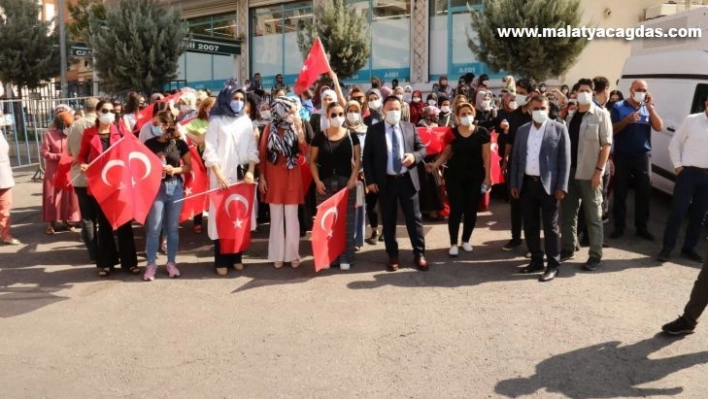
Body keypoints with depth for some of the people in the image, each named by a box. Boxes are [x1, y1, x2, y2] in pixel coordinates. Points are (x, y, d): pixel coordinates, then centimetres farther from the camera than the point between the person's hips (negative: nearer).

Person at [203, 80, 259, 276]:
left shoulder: (246, 122, 12)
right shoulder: (216, 121, 0)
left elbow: (252, 149, 11)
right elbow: (210, 151, -5)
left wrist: (250, 171, -3)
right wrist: (219, 175, -14)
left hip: (243, 176, 4)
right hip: (222, 176, -3)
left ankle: (236, 257, 14)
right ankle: (221, 261, 4)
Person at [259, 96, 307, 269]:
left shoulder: (296, 128, 4)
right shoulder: (270, 129, -1)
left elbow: (304, 151, -9)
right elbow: (262, 154, 0)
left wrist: (299, 130, -15)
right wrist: (261, 177, -3)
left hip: (292, 177, 1)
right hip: (274, 176, -1)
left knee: (292, 218, 4)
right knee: (276, 218, 6)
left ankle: (292, 254, 13)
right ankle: (277, 255, 14)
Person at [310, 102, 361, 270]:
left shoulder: (351, 136, 3)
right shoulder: (320, 137, 3)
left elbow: (357, 159, 6)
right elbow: (313, 160, 5)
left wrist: (353, 177, -8)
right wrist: (317, 181, -6)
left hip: (346, 183, 0)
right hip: (325, 183, 0)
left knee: (347, 220, 2)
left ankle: (345, 257, 9)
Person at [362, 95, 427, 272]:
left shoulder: (410, 127, 7)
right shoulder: (373, 130, 1)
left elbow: (422, 148, 9)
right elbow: (367, 157, 1)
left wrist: (414, 156, -14)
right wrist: (370, 180, -7)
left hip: (407, 180, 1)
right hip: (386, 181, -1)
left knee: (414, 218, 5)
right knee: (389, 221, 8)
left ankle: (419, 254, 16)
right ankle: (393, 256, 20)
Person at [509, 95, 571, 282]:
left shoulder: (559, 129, -1)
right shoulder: (522, 130, 10)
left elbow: (565, 159, -4)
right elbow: (516, 158, 12)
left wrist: (562, 186, -10)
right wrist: (514, 184, 6)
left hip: (548, 184, -4)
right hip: (526, 183, 4)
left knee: (550, 226, 2)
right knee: (530, 225, 10)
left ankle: (553, 265, 10)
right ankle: (536, 260, 22)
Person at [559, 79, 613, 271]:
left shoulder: (601, 114, -5)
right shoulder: (571, 115, 11)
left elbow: (606, 144, -9)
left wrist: (599, 170, -17)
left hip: (589, 172, -5)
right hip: (570, 171, 6)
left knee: (593, 216, 2)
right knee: (567, 212, 11)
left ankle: (595, 256, 8)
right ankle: (568, 249, 25)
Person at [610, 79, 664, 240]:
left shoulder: (648, 108, 9)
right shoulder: (619, 107, 0)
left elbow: (659, 127, -3)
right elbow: (612, 130, -7)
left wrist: (650, 106, -9)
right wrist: (628, 120, -21)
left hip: (644, 156, 3)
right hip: (622, 156, -3)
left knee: (644, 192, 6)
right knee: (620, 193, 2)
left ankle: (641, 227, 16)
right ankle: (619, 227, 10)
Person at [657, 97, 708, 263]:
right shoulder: (692, 120, -4)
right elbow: (674, 143, 0)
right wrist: (677, 165, -6)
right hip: (689, 172, -4)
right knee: (678, 211, -2)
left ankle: (689, 248, 22)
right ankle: (667, 248, 5)